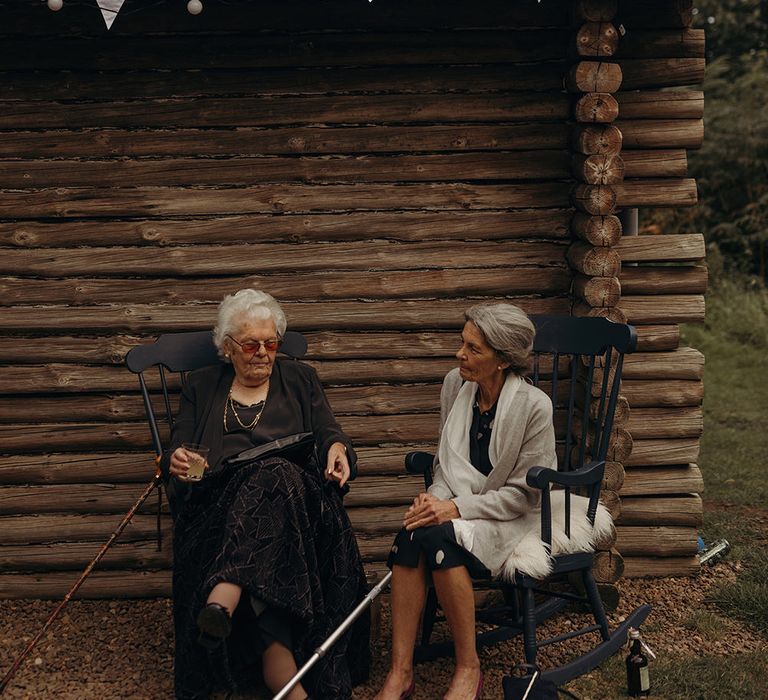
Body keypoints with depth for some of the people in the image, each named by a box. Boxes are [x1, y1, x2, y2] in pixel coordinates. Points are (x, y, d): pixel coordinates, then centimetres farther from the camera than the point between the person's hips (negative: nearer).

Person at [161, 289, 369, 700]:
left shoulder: (299, 380, 25)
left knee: (273, 480, -38)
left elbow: (327, 433, 15)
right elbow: (176, 453, 16)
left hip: (296, 491, 1)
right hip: (219, 499, -1)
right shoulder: (201, 387, 24)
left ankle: (222, 602, -53)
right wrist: (176, 462, -10)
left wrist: (337, 448, -11)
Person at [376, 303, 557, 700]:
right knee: (410, 536, -28)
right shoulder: (455, 385, 3)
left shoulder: (533, 406, -15)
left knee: (437, 538, -33)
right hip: (456, 508, 5)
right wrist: (436, 499, -9)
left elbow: (522, 493, -12)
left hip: (510, 519, -5)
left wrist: (456, 508, -21)